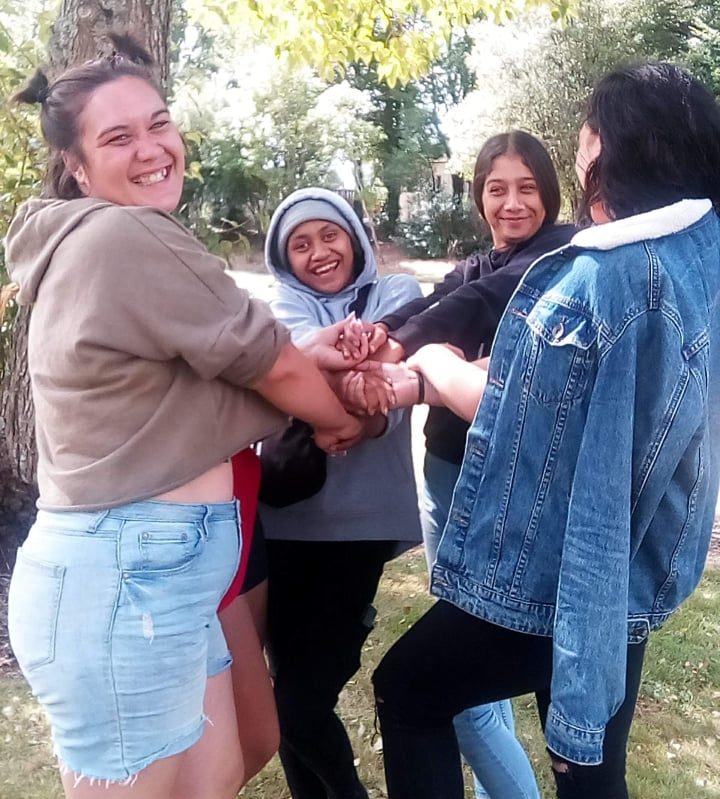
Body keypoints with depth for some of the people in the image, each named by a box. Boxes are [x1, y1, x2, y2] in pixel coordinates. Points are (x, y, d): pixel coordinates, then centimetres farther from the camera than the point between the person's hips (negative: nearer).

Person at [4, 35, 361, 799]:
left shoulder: (86, 245, 15)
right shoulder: (130, 236, -17)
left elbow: (230, 354, 14)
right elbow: (272, 367, -10)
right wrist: (346, 417, 9)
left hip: (145, 566, 10)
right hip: (126, 576, -10)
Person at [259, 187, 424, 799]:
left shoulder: (398, 295, 5)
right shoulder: (284, 303, 9)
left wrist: (377, 414, -38)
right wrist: (321, 354, -39)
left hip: (361, 515, -2)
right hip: (285, 512, 2)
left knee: (302, 697, -3)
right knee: (295, 685, 7)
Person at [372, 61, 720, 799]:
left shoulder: (603, 275, -26)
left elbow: (497, 402, -15)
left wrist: (430, 359, 6)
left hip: (551, 568, -8)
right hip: (631, 573, 8)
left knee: (405, 691, 16)